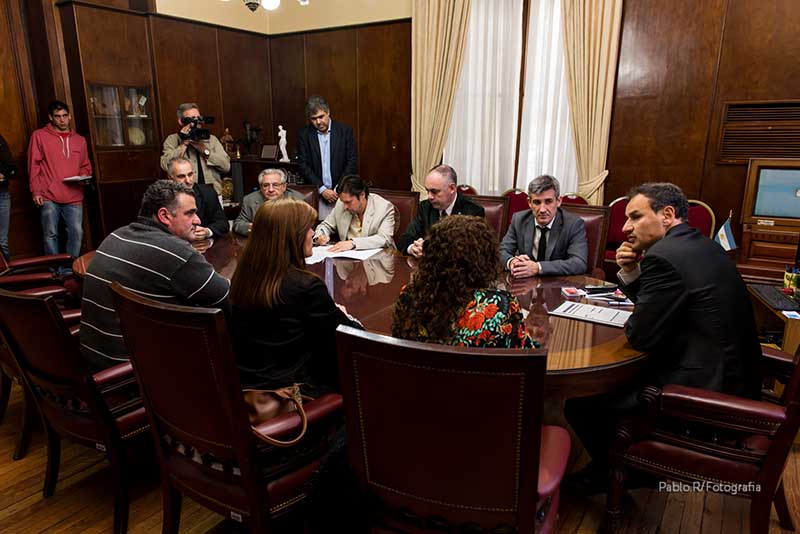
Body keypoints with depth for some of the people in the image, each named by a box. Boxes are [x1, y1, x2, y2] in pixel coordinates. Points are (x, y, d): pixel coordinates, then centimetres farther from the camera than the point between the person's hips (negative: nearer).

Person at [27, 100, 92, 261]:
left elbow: (86, 166, 21)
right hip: (48, 197, -2)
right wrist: (35, 191, -5)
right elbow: (33, 165, 2)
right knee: (50, 234, 0)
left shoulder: (80, 140, 16)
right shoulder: (39, 136, 5)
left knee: (76, 233, -1)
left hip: (74, 197, 3)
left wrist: (83, 178, -1)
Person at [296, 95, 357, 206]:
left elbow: (352, 162, -1)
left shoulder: (345, 130, 0)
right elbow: (303, 165, 0)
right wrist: (322, 189, -10)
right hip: (316, 193, 0)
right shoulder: (303, 134, 2)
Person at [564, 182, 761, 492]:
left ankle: (612, 474, 24)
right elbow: (653, 302, 17)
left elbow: (640, 336, -18)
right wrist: (629, 273, 0)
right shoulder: (702, 246, 8)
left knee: (579, 402, -3)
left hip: (704, 390, -10)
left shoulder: (665, 256, -23)